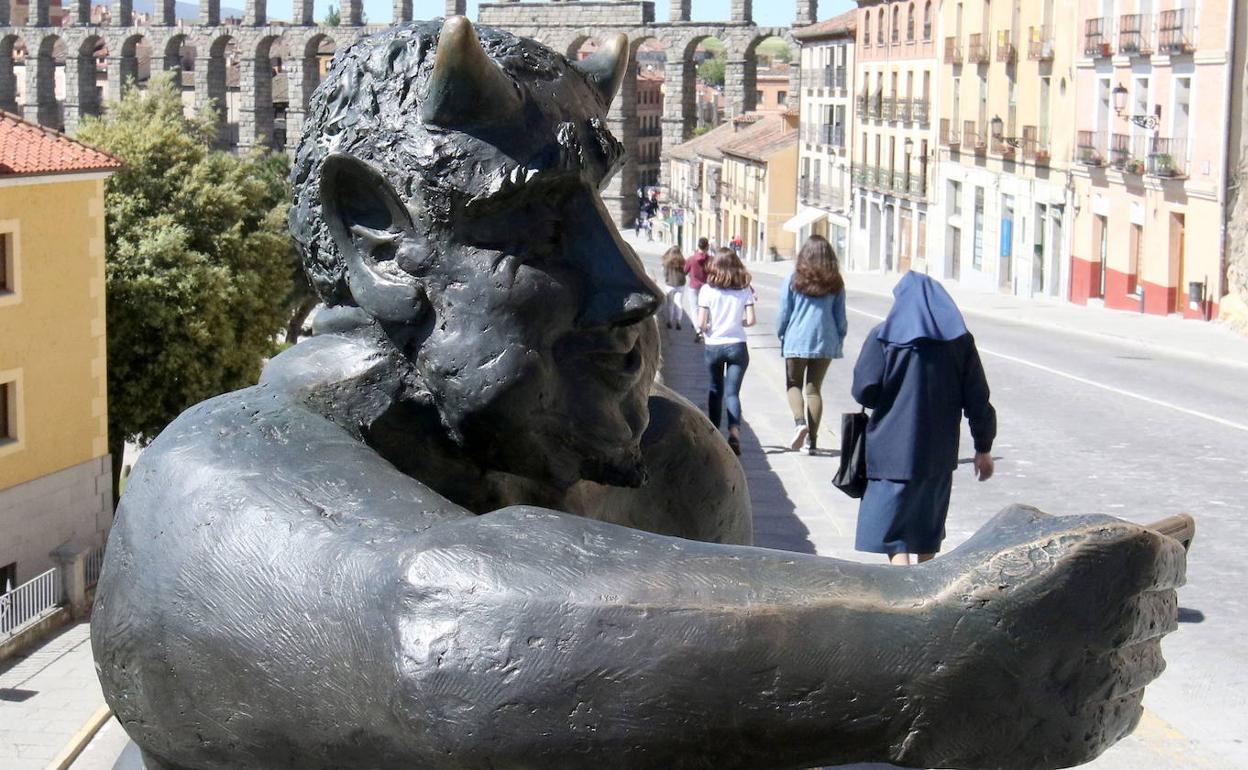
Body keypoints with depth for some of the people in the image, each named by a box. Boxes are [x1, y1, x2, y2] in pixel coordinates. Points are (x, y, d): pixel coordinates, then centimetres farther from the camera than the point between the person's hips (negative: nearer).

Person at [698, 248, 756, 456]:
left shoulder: (707, 290, -7)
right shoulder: (745, 289, -2)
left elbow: (701, 324, -11)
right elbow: (751, 320, -7)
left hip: (713, 346, 0)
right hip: (737, 345, 0)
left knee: (715, 390, 18)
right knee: (732, 392, -2)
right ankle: (734, 431, -22)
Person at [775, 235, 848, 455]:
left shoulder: (794, 278, -5)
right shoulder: (835, 282, 2)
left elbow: (783, 312, -1)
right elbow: (840, 316, 7)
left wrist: (781, 335, 12)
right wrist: (840, 339, 19)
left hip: (797, 340, -2)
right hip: (825, 341, 2)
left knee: (794, 385, 11)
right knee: (814, 388, 10)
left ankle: (800, 422, -15)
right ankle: (812, 438, 8)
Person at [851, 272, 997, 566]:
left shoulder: (883, 337, -6)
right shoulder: (959, 340, 2)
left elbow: (864, 391, -12)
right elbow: (977, 400, 1)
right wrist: (983, 448, 8)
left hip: (893, 451, -4)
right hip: (939, 453, 4)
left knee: (892, 527, -1)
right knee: (929, 525, 20)